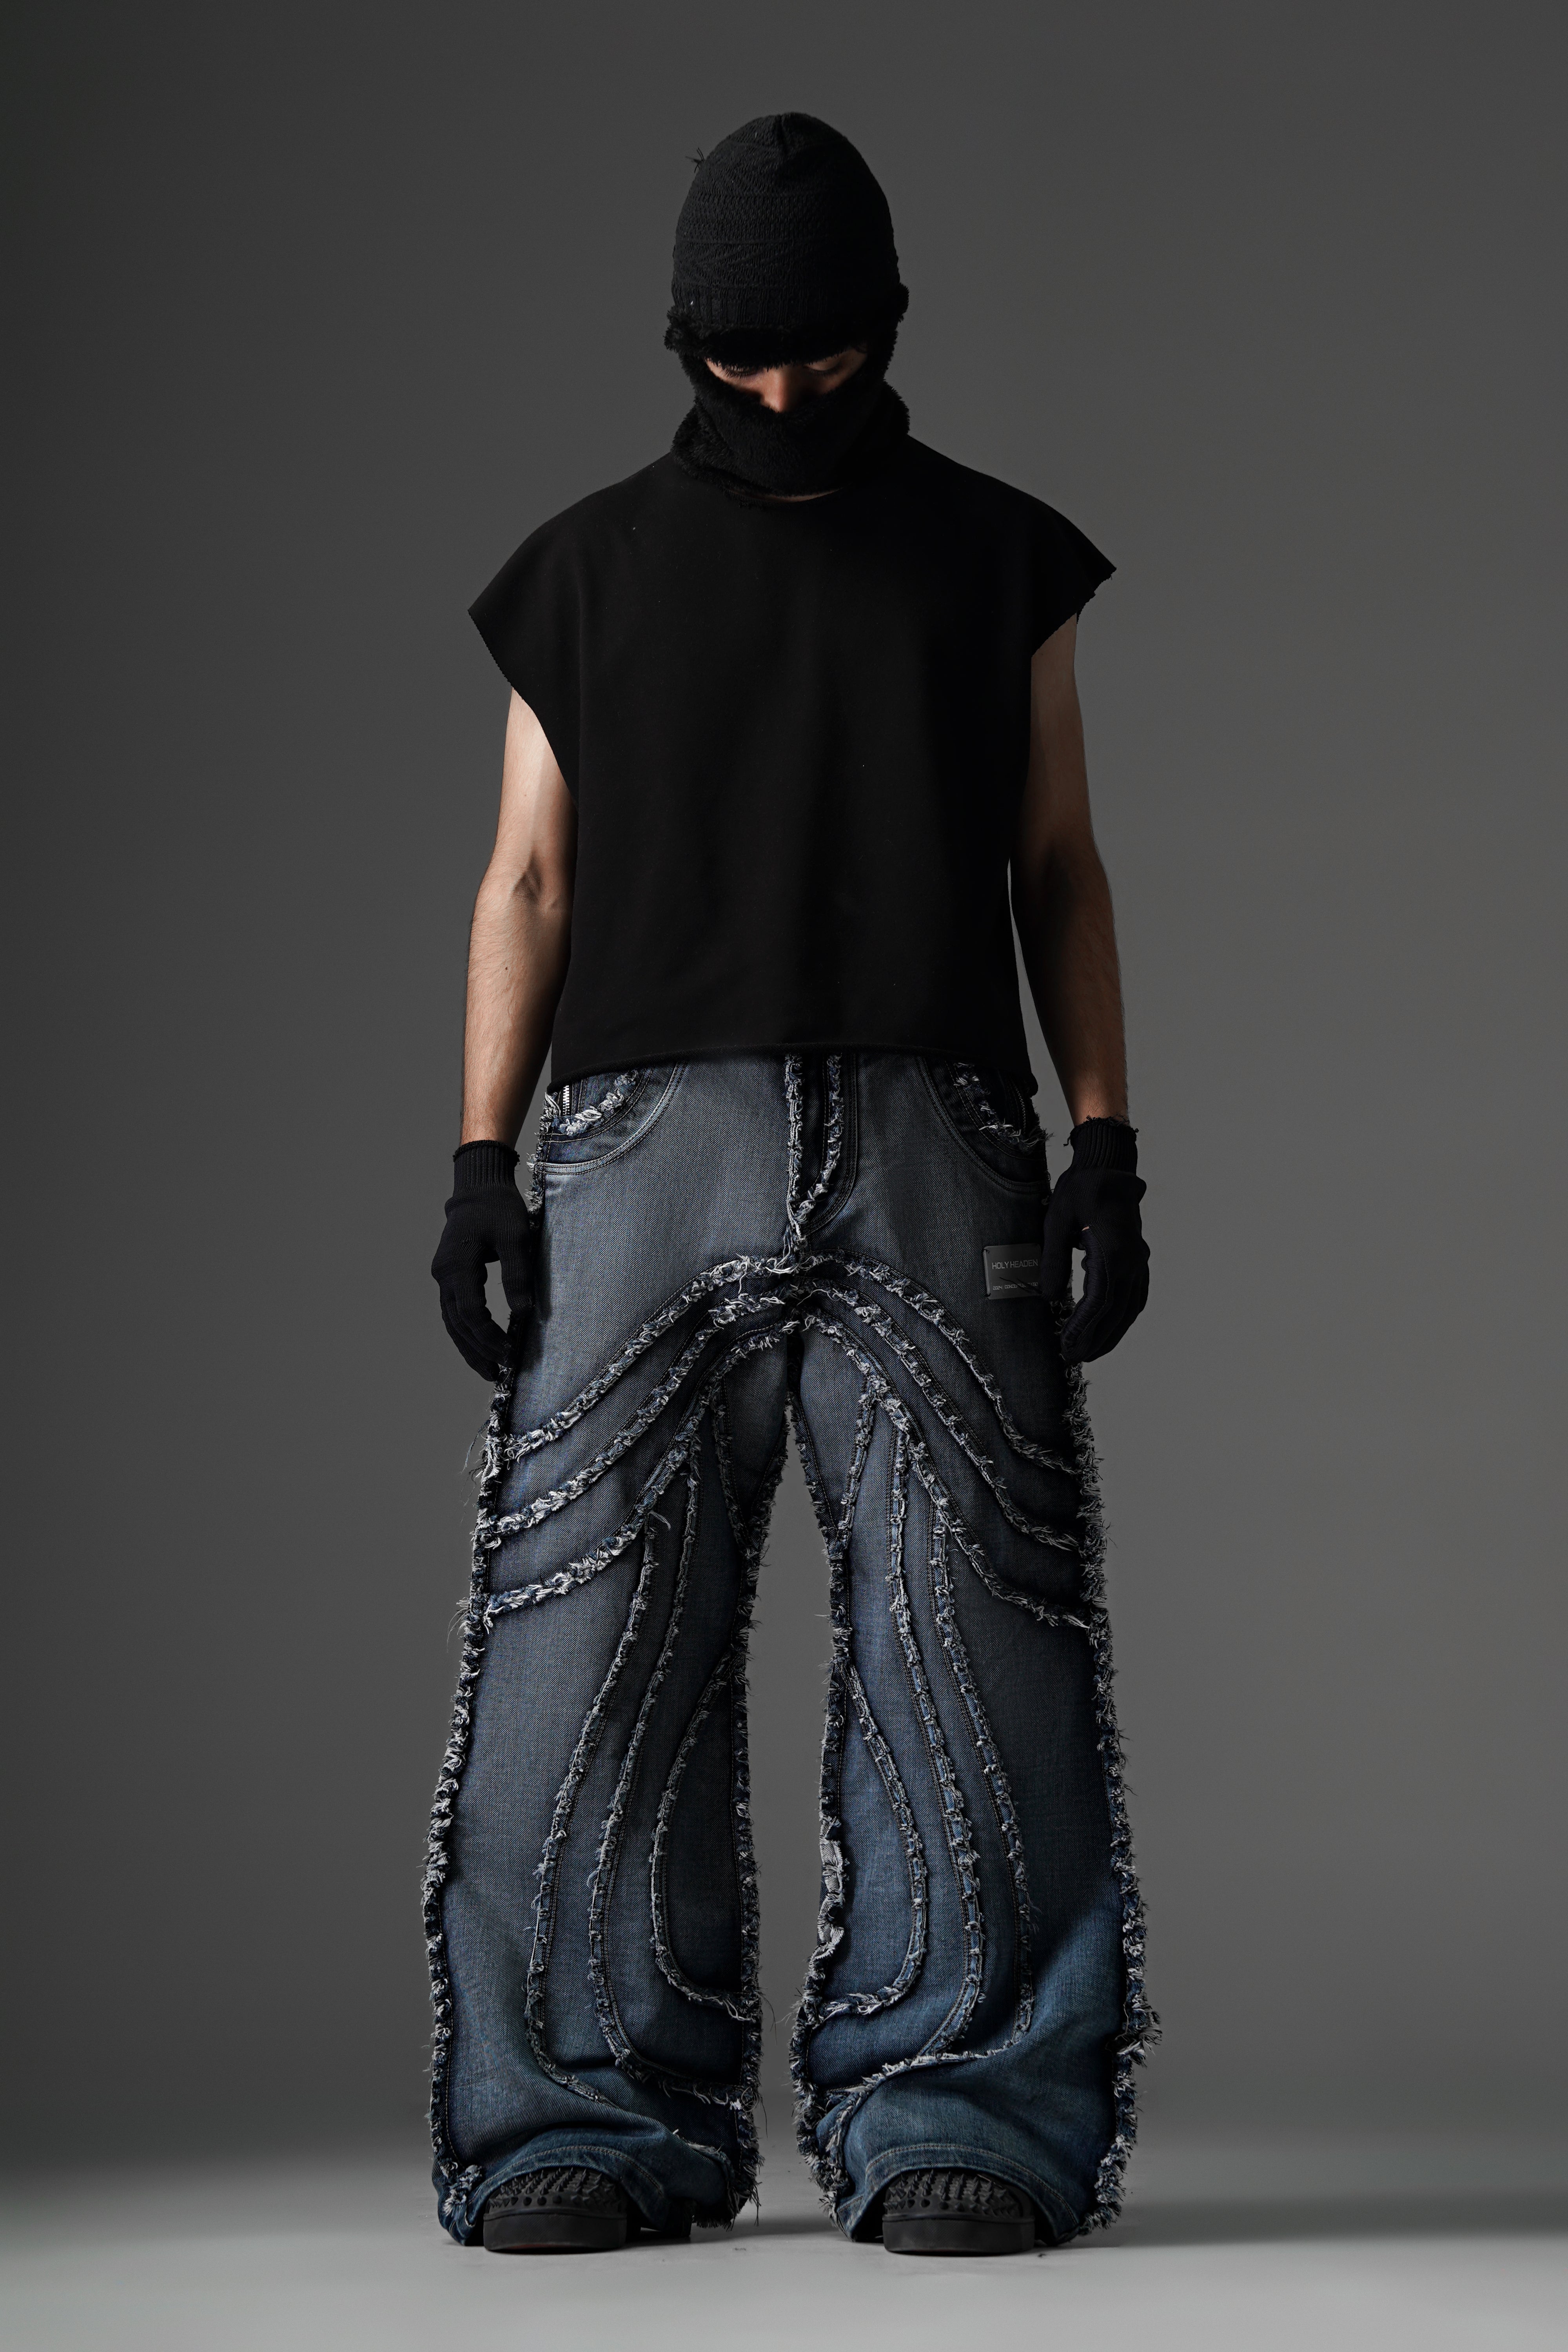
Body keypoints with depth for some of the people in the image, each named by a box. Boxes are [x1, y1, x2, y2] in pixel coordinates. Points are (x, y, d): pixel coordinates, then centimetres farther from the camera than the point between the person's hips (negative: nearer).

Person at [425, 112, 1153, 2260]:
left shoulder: (996, 558, 16)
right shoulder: (589, 571, 16)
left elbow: (1059, 869, 15)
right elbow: (529, 880, 13)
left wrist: (1106, 1138, 4)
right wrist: (479, 1167, 3)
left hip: (933, 1153, 0)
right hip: (648, 1138, 0)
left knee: (965, 1644, -7)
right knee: (594, 1638, -6)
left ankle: (953, 2110, -2)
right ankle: (599, 2119, -1)